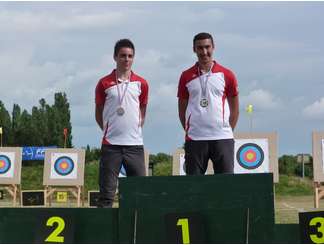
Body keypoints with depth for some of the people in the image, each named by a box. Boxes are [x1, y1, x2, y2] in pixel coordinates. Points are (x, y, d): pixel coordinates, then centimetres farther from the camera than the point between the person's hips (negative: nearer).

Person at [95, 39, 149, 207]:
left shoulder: (141, 84, 7)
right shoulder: (104, 83, 2)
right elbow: (98, 113, 11)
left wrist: (136, 129, 8)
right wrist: (109, 130, 4)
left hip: (135, 143, 2)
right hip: (111, 144, -2)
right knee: (107, 191, -2)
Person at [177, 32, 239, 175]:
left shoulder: (226, 75, 5)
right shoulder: (186, 76, 7)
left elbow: (234, 108, 10)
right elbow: (182, 108, 12)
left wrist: (228, 130, 4)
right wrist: (188, 130, 5)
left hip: (222, 138, -1)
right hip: (195, 139, 1)